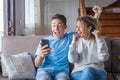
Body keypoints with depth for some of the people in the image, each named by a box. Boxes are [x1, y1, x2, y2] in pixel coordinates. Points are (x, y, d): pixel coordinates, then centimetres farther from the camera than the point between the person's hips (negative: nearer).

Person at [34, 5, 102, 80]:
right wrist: (40, 55, -22)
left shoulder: (70, 37, 12)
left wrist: (97, 14, 2)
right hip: (45, 69, -1)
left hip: (61, 70, 1)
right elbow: (37, 64, 2)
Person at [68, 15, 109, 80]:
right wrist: (74, 42, -10)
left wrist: (99, 39, -12)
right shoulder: (77, 41, 7)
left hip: (97, 72, 0)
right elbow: (72, 60, -5)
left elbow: (103, 58, -13)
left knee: (89, 70, -35)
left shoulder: (99, 40, 4)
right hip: (78, 72, 1)